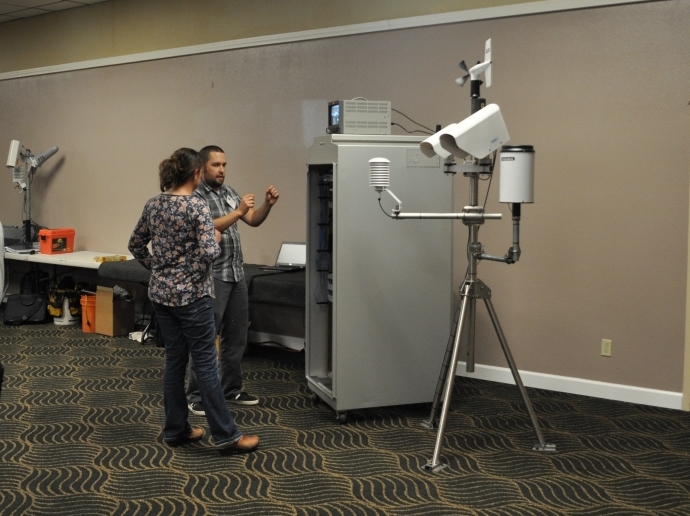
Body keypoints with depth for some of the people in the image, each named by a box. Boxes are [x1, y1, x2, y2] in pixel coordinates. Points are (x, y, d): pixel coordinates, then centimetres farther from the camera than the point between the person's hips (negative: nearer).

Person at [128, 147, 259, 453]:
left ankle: (175, 430, 20)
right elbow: (208, 253, -24)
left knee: (175, 360, 14)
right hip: (191, 295, -7)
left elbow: (136, 244, 15)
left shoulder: (153, 204, 6)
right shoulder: (197, 207, -16)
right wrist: (216, 240, -4)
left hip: (161, 293, 7)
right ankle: (226, 435, 4)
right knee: (205, 363, -3)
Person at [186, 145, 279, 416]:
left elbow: (253, 220, 10)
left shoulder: (229, 192, 12)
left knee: (236, 336, 13)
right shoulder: (195, 196, -10)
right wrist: (237, 212, -29)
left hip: (236, 274, 8)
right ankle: (196, 396, 5)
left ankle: (231, 389, 24)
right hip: (212, 276, -8)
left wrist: (267, 205, -8)